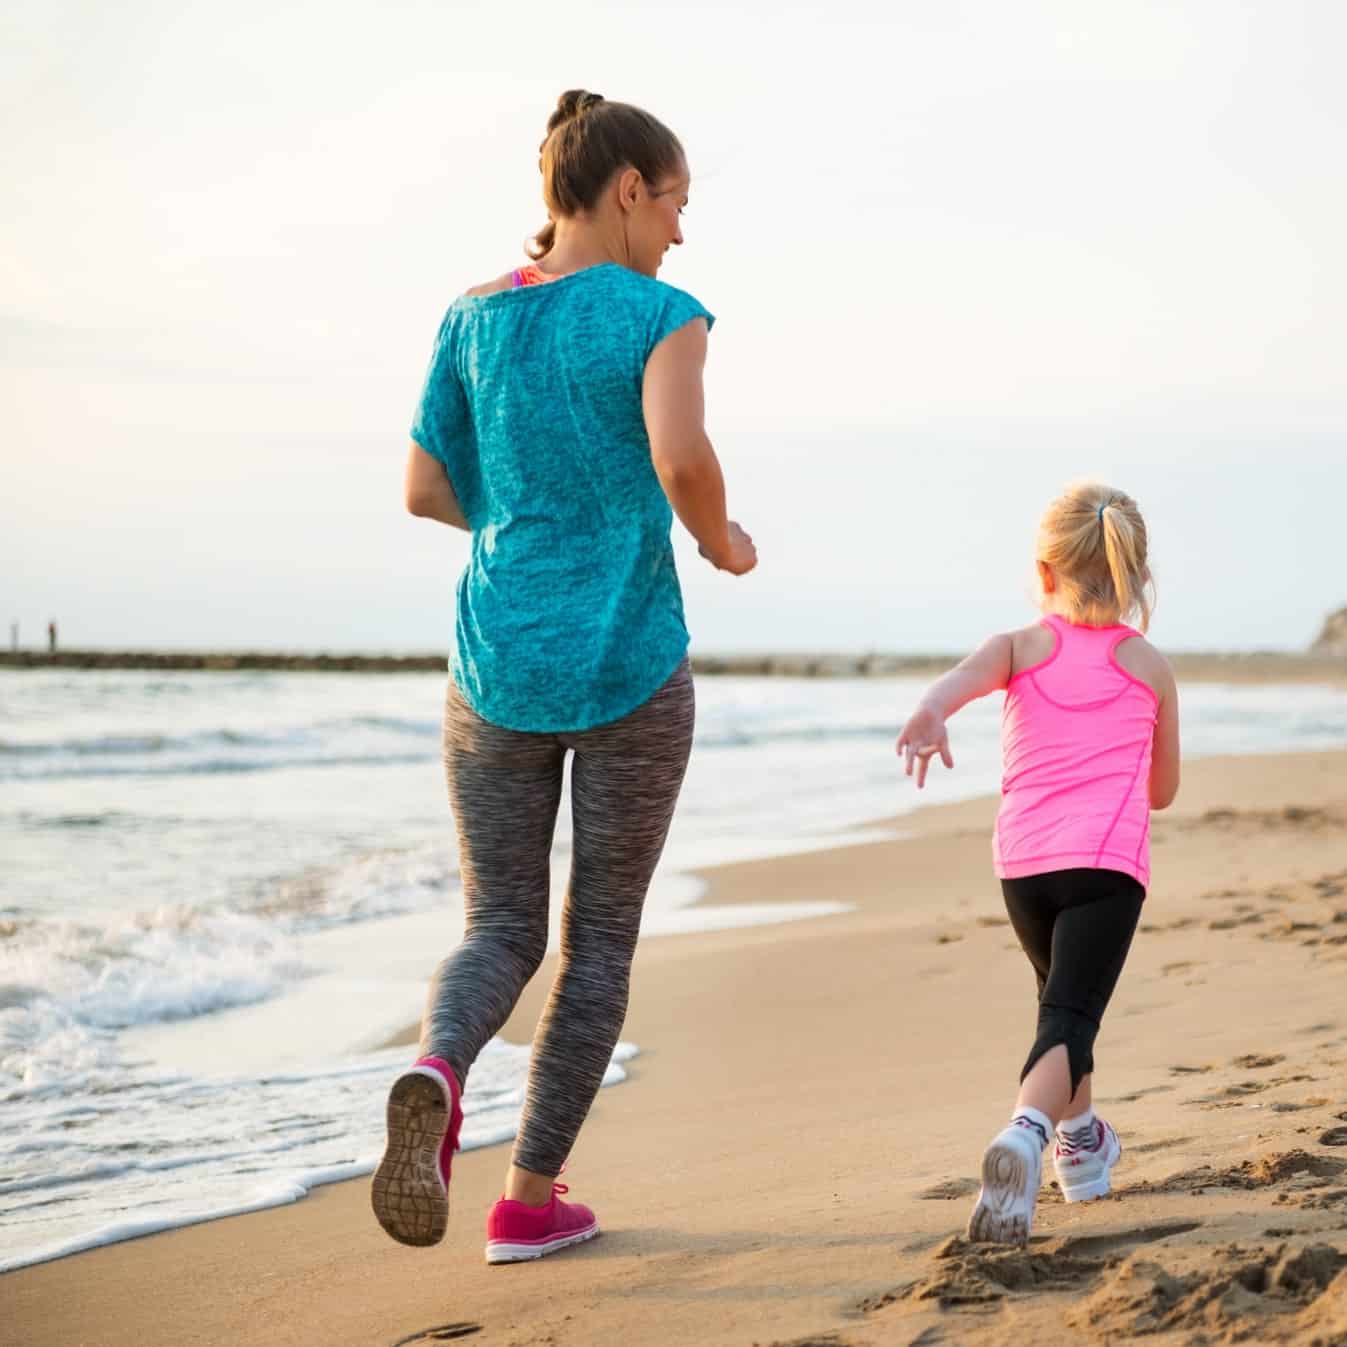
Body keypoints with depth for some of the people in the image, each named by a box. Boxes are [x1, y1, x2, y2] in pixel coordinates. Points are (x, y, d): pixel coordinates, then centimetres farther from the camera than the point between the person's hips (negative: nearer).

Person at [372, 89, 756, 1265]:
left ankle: (437, 1072, -23)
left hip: (500, 671, 3)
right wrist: (721, 540, -4)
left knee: (503, 931, 10)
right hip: (632, 674, -3)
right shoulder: (660, 314, -7)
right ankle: (531, 1197, 12)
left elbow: (427, 491, 8)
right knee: (601, 936, 12)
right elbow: (681, 455, -24)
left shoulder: (471, 318, 7)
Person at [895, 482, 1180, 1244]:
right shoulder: (1151, 666, 14)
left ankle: (1083, 1142, 45)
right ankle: (1027, 1132, -42)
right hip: (1108, 859, -2)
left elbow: (964, 678, -14)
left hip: (1023, 859, 3)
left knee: (1064, 998, 27)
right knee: (1071, 1016, -12)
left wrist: (931, 714, -34)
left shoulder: (1019, 648, 12)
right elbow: (1163, 792, 20)